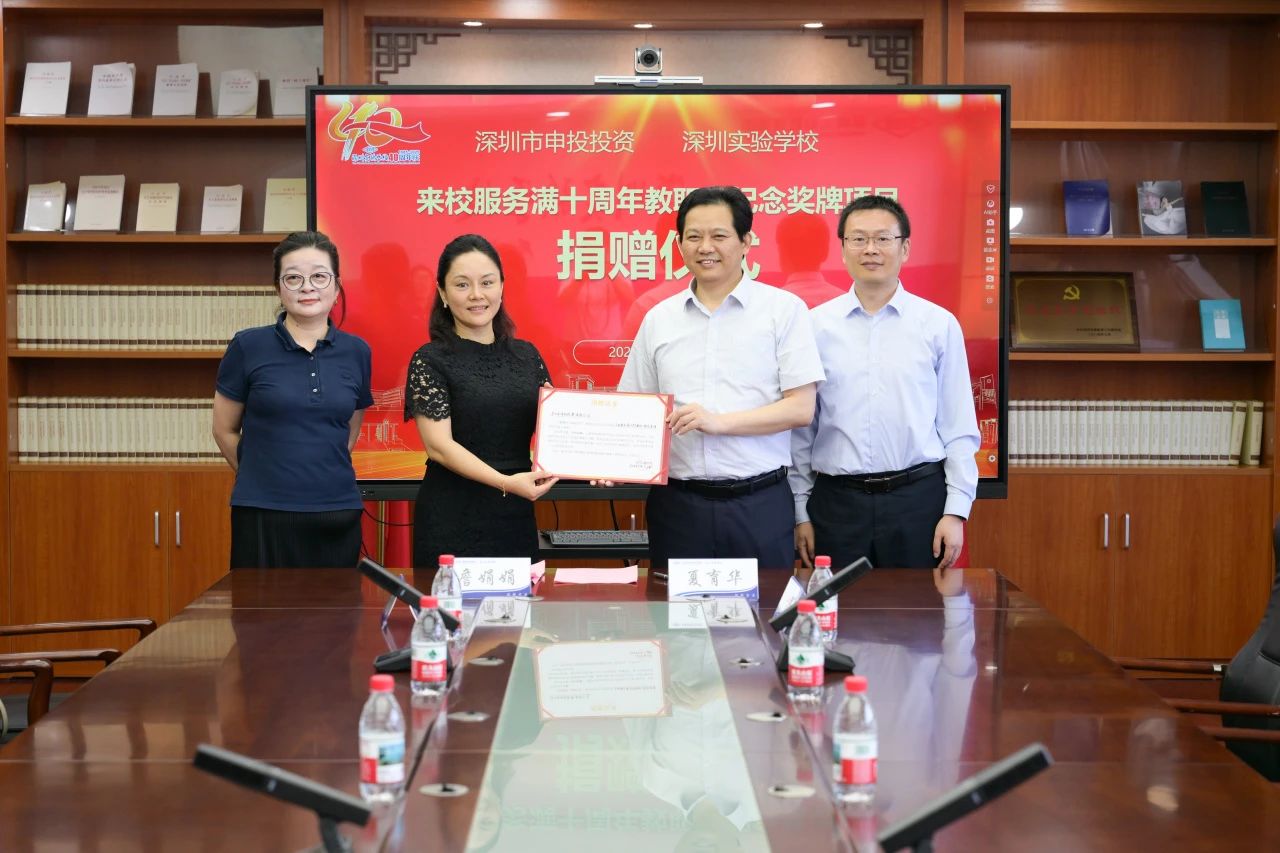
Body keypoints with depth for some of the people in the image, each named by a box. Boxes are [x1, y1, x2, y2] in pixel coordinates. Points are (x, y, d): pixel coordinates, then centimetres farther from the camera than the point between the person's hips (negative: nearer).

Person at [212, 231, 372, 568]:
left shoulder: (357, 352, 5)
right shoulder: (248, 347, -2)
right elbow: (225, 431, 7)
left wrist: (320, 473, 12)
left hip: (337, 515, 2)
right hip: (263, 515, -2)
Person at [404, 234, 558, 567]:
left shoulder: (526, 355, 10)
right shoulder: (430, 361, -4)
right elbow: (439, 445, -13)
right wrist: (505, 482, -25)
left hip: (517, 517, 4)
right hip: (452, 522, -4)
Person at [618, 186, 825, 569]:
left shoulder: (784, 310, 1)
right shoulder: (659, 319, 11)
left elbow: (800, 409, -5)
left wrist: (719, 421, -15)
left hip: (759, 504, -2)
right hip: (677, 504, 3)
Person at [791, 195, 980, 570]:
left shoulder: (939, 325, 2)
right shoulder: (816, 326, 4)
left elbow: (959, 429, 3)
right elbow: (801, 429, 6)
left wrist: (956, 511, -2)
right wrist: (801, 512, 5)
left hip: (918, 498, -1)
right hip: (836, 501, 1)